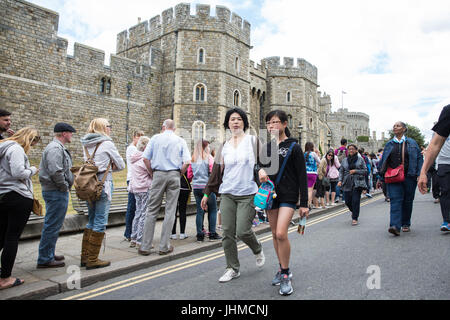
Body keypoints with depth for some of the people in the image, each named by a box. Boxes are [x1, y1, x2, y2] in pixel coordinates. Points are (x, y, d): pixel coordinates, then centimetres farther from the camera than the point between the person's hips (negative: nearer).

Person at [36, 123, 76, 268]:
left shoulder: (59, 148, 18)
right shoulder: (55, 148, -17)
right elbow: (56, 172, -26)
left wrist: (65, 186, 12)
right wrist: (65, 186, -15)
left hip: (56, 192, 11)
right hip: (56, 192, -11)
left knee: (52, 225, 18)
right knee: (52, 226, -3)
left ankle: (49, 255, 30)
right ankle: (45, 259, 7)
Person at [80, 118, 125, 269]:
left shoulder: (86, 145, 13)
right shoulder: (107, 143, -8)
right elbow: (121, 165, -4)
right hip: (102, 185, -8)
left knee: (91, 221, 17)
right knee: (100, 222, -1)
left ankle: (85, 257, 24)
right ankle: (92, 260, 5)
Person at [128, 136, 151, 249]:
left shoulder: (133, 158, 13)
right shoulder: (145, 158, -14)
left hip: (135, 188, 8)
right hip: (145, 189, -8)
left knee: (138, 213, 14)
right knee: (144, 215, -3)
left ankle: (133, 239, 19)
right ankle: (140, 241, 0)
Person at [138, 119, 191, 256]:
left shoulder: (155, 138, 7)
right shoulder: (181, 141, 7)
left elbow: (146, 158, -1)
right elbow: (187, 162, -5)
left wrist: (152, 173, 9)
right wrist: (179, 174, 8)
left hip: (158, 174, 0)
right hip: (174, 175, 0)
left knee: (152, 210, 6)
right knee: (170, 211, 5)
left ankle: (145, 246, 9)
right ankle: (164, 247, 9)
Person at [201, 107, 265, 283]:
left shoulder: (252, 140, 3)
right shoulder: (224, 147, 12)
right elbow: (216, 171, 14)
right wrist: (206, 193, 13)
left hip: (247, 194, -3)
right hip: (227, 194, 4)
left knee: (243, 231, -8)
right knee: (228, 233, 2)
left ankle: (258, 250, 26)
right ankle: (233, 268, 19)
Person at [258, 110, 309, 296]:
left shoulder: (293, 147, -5)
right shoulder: (267, 147, 10)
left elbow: (302, 176, -6)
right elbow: (262, 165, 17)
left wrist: (304, 204, -8)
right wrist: (261, 170, -10)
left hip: (288, 196, -5)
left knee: (281, 233, -16)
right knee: (274, 234, 10)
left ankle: (285, 275, 1)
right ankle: (282, 269, 27)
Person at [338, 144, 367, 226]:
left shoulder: (360, 159, 3)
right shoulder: (344, 160, 10)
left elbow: (365, 171, 2)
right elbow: (341, 171, 10)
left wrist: (355, 171, -11)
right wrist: (340, 180, -3)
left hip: (357, 183, -3)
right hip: (347, 183, 3)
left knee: (355, 201, -8)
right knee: (347, 201, 5)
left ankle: (355, 218, 4)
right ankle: (354, 212, 35)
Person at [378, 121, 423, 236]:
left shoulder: (412, 143, 7)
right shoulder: (389, 144, 11)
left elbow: (419, 158, 4)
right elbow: (383, 161, 13)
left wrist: (419, 175, -6)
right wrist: (382, 176, 9)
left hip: (409, 176, 0)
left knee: (407, 201, 9)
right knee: (395, 200, -11)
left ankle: (406, 224, 25)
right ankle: (395, 226, -19)